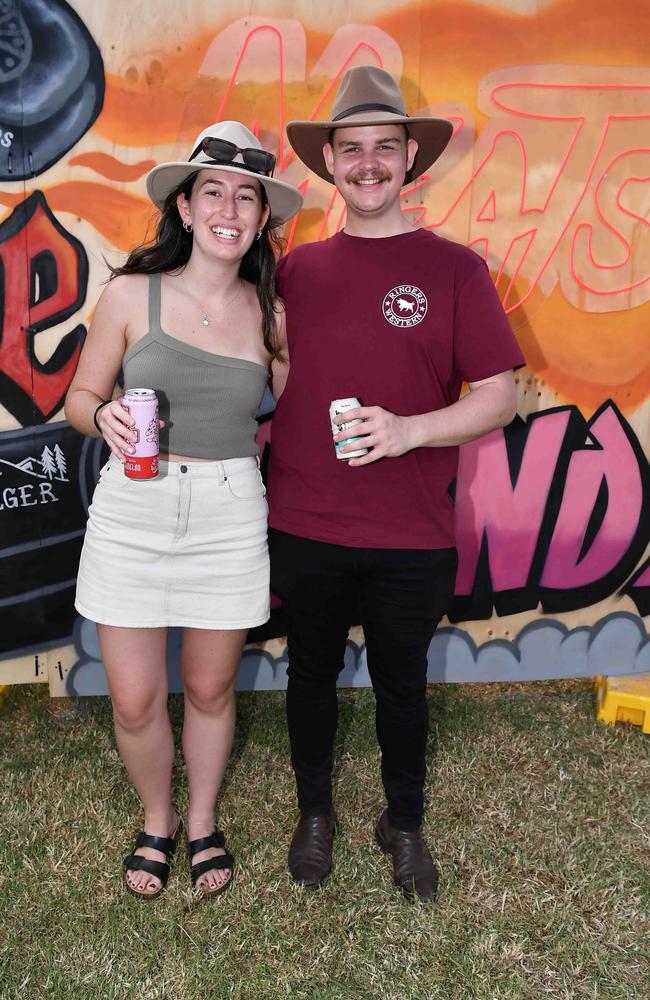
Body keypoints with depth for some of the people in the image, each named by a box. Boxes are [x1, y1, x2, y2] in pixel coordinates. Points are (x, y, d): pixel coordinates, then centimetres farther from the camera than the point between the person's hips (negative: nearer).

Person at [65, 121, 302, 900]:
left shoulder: (269, 314, 1)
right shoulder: (130, 294, -4)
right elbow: (79, 397, 1)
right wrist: (105, 417, -19)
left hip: (229, 518, 1)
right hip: (131, 514, -1)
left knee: (210, 690, 15)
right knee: (135, 700, 7)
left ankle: (202, 823, 42)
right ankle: (156, 821, 38)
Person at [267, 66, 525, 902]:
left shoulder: (453, 268, -4)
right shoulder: (297, 269, 4)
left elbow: (500, 395, -5)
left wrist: (408, 430, -21)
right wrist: (264, 514, 8)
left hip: (409, 538, -2)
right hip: (303, 527, 2)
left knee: (401, 684, 14)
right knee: (311, 673, 17)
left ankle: (404, 825, 39)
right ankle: (315, 812, 42)